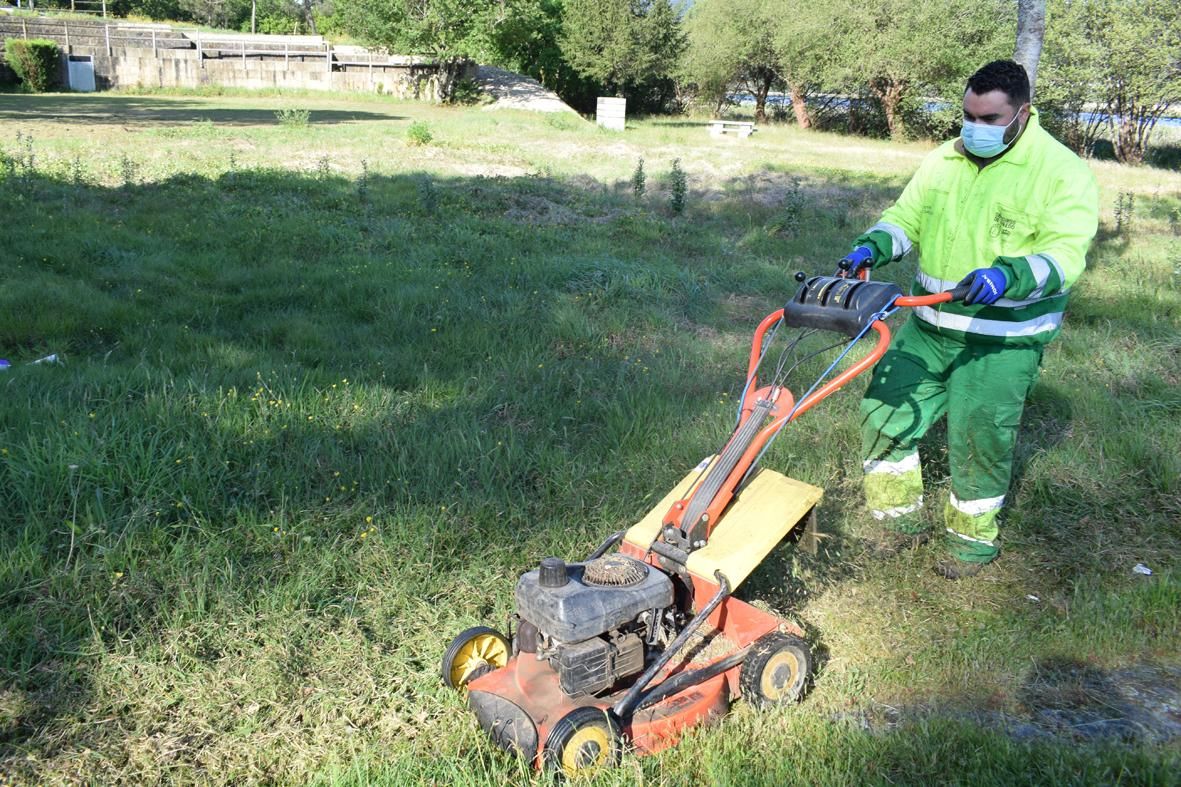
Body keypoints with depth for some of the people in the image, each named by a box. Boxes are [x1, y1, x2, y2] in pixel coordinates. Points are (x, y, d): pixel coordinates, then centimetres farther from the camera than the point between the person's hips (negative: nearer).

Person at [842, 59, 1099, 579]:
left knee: (979, 440, -1)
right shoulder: (944, 161, 5)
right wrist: (873, 246, -15)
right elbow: (905, 218, 8)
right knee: (885, 407, 5)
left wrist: (1009, 275, -39)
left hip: (1003, 341, -5)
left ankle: (973, 538, 23)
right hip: (929, 325, 6)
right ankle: (901, 516, 23)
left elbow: (1065, 253, -20)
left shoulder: (1062, 171, -11)